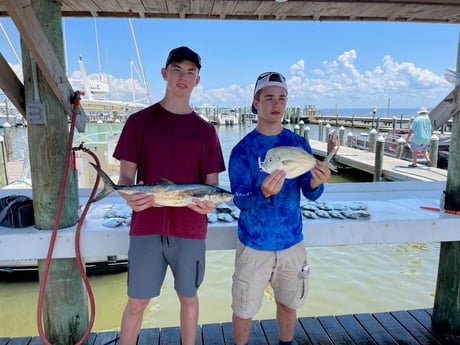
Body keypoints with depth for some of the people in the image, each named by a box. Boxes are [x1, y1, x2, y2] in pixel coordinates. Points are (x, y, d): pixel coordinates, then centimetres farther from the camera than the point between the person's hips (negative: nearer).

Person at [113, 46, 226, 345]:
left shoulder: (205, 130, 4)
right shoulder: (139, 121, 1)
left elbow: (212, 184, 4)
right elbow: (125, 176, 0)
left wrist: (209, 203, -19)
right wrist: (129, 197, -22)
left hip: (191, 229, 1)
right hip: (146, 226, -1)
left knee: (188, 296, 15)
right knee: (137, 301, 9)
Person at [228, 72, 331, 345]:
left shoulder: (299, 143, -1)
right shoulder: (243, 149, -10)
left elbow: (310, 194, -4)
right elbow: (239, 200, -15)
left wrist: (316, 183, -28)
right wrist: (263, 192, -35)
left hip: (292, 241, 3)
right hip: (255, 244, -2)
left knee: (288, 303, 20)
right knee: (244, 310, 10)